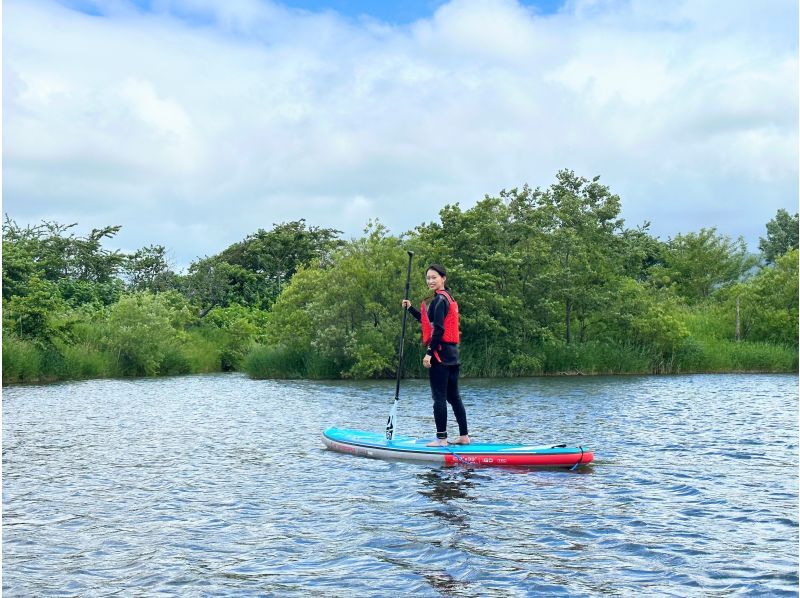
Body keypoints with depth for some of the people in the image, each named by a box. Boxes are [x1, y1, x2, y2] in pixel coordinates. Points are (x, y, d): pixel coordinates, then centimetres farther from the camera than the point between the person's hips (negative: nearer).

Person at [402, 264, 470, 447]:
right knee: (453, 396, 14)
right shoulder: (447, 298, 19)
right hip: (452, 354, 10)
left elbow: (438, 329, -19)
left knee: (439, 397, -5)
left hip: (440, 353, -10)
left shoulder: (439, 300, -11)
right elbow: (429, 322, 27)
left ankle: (441, 438, -3)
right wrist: (410, 309, 28)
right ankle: (464, 436, 18)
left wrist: (429, 353, -19)